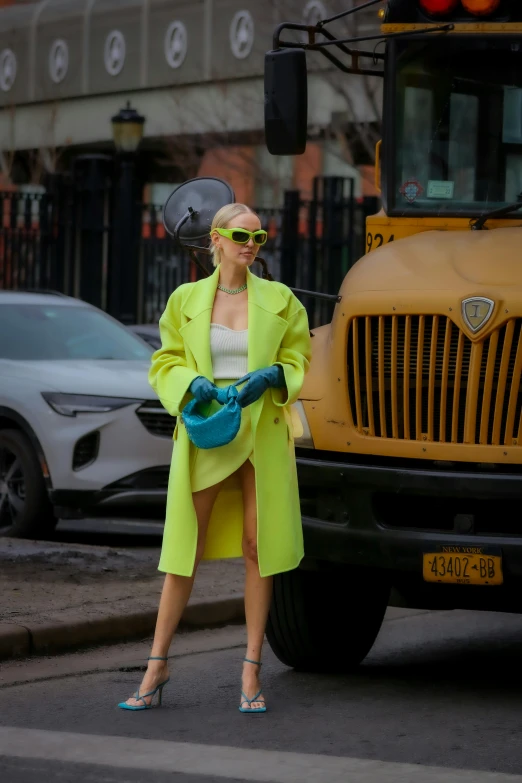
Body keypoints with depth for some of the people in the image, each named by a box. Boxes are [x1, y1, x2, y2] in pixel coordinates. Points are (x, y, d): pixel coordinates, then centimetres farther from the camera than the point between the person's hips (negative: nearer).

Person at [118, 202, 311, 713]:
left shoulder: (279, 300, 6)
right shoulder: (186, 299, 6)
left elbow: (299, 360, 8)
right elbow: (164, 364, 8)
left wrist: (271, 374, -12)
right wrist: (190, 382, -12)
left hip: (263, 435, 0)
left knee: (257, 547, 0)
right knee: (185, 547, 0)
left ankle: (251, 670, 6)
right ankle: (157, 666, 9)